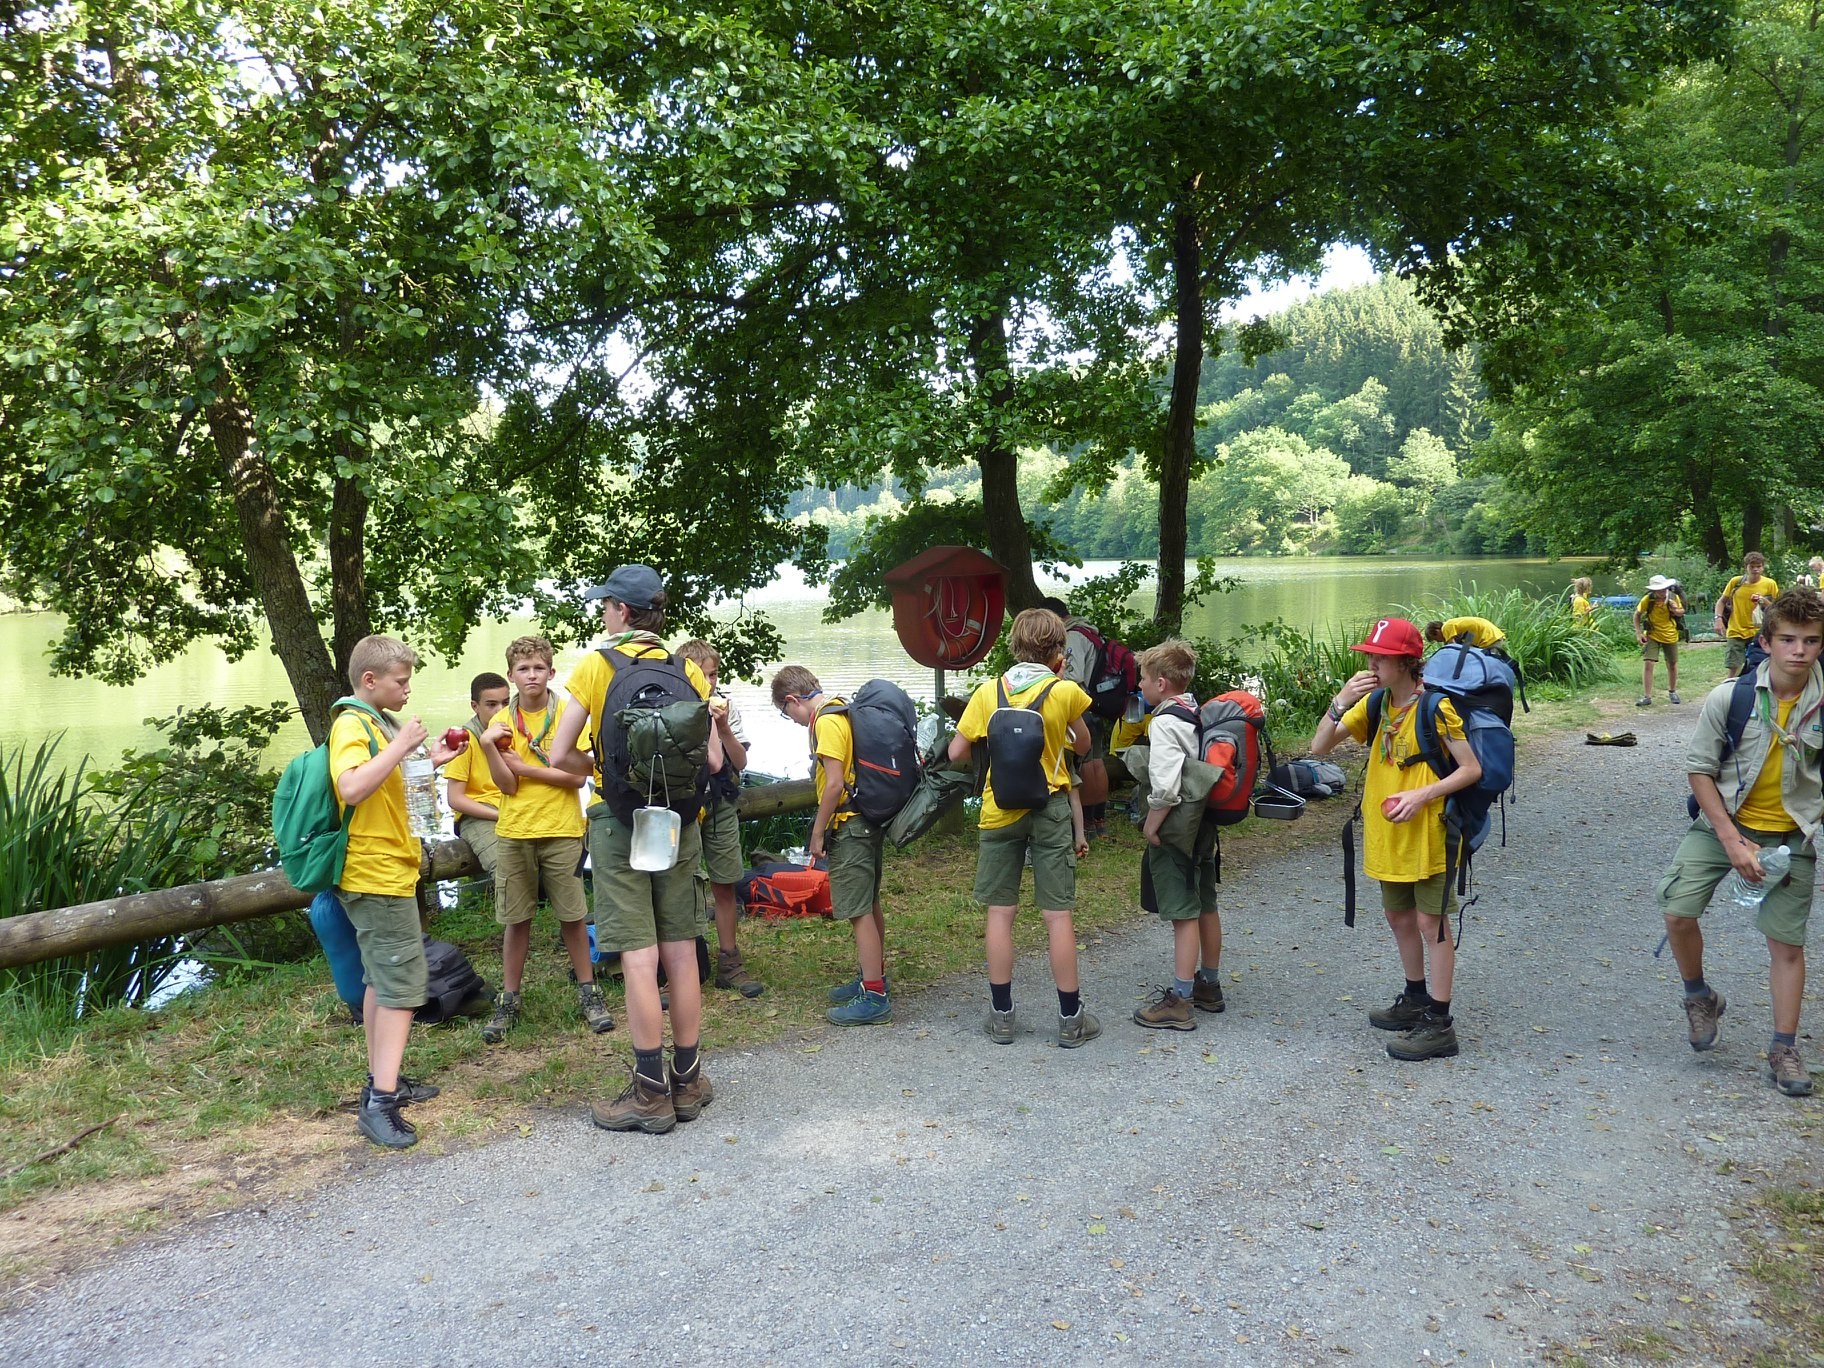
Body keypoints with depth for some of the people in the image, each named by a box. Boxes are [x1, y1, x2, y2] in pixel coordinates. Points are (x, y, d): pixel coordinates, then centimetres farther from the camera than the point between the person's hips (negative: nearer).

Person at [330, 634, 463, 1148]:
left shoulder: (379, 723, 14)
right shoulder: (351, 725, -15)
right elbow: (352, 787, -33)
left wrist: (429, 762, 13)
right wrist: (401, 745, -27)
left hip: (388, 871, 10)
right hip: (378, 875, -10)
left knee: (382, 980, 16)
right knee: (403, 983, -11)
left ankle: (381, 1081, 25)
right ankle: (381, 1102, -12)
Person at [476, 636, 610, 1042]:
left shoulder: (569, 713, -3)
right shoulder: (501, 722, 3)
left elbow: (578, 776, -10)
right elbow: (507, 785, -4)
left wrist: (524, 767, -11)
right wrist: (489, 748, -17)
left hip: (561, 830, -2)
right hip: (515, 832, 2)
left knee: (573, 916, 4)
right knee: (516, 919, 7)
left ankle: (588, 993, 17)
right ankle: (508, 1001, 17)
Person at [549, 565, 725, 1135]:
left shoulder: (595, 666, -6)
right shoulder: (688, 670, 3)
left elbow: (560, 756, -8)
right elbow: (713, 759, 1)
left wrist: (599, 766, 11)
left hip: (619, 821, -4)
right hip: (679, 821, 4)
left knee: (638, 957, -1)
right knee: (681, 952, 10)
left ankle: (651, 1094, 4)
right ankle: (688, 1081, 19)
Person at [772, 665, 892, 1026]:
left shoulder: (826, 721, -16)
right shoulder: (845, 711, 13)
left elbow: (835, 783, -20)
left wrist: (818, 833, -12)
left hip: (849, 826, -10)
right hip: (871, 819, 10)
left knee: (859, 911, -6)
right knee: (868, 905, 19)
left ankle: (874, 997, -3)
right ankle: (873, 977, 32)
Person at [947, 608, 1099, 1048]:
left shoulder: (988, 691, -2)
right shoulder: (1067, 692, -6)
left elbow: (956, 752, -1)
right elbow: (1082, 747, 10)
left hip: (999, 810, 2)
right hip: (1049, 809, -1)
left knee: (1000, 911, 8)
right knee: (1058, 914, 3)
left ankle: (1001, 1016, 14)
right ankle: (1071, 1019, 11)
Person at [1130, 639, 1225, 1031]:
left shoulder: (1165, 722, -19)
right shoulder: (1199, 715, 8)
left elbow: (1166, 786, -27)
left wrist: (1151, 824, -16)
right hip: (1204, 825, 9)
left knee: (1184, 914, -4)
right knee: (1205, 907, 18)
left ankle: (1179, 1002, 2)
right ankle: (1209, 985, 32)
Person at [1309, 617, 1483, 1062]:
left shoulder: (1435, 708, -16)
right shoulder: (1373, 704, 2)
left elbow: (1472, 769, -13)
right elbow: (1319, 747, -3)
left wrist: (1422, 795, -24)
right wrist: (1340, 703, -18)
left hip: (1427, 834, -7)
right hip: (1387, 836, 7)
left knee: (1431, 923, 0)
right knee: (1399, 916, 19)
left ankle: (1439, 1025, 8)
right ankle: (1416, 1000, 37)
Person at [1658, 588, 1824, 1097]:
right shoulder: (1729, 698, -15)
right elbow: (1699, 769, -9)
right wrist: (1732, 841, -13)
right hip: (1722, 824, -1)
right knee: (1678, 911, -12)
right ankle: (1699, 997, 17)